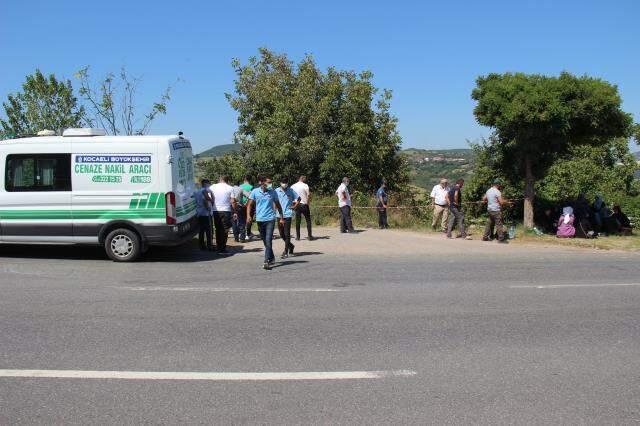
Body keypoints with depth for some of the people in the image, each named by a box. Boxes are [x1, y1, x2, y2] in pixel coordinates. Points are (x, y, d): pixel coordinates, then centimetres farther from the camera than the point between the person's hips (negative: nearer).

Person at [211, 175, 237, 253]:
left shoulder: (213, 187, 5)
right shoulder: (230, 188, -1)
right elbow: (233, 201, -5)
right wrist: (234, 212, 1)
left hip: (215, 211, 3)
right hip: (226, 211, -3)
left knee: (218, 229, 13)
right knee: (225, 230, 2)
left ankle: (218, 247, 17)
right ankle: (222, 248, -3)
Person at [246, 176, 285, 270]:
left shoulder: (272, 192, 3)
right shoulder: (255, 192, 1)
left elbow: (278, 205, 12)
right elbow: (249, 204, 1)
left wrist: (281, 217, 12)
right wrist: (248, 215, -14)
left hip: (270, 219, -2)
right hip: (260, 219, 2)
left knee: (268, 240, -14)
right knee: (265, 241, 14)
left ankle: (266, 261, -15)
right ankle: (271, 258, 33)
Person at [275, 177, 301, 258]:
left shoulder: (291, 191, -1)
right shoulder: (276, 191, 1)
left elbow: (298, 198, 10)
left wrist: (294, 206, 1)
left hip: (288, 214, -3)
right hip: (279, 215, 3)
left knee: (287, 234, -5)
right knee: (281, 234, 8)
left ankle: (286, 252, 2)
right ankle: (290, 246, 31)